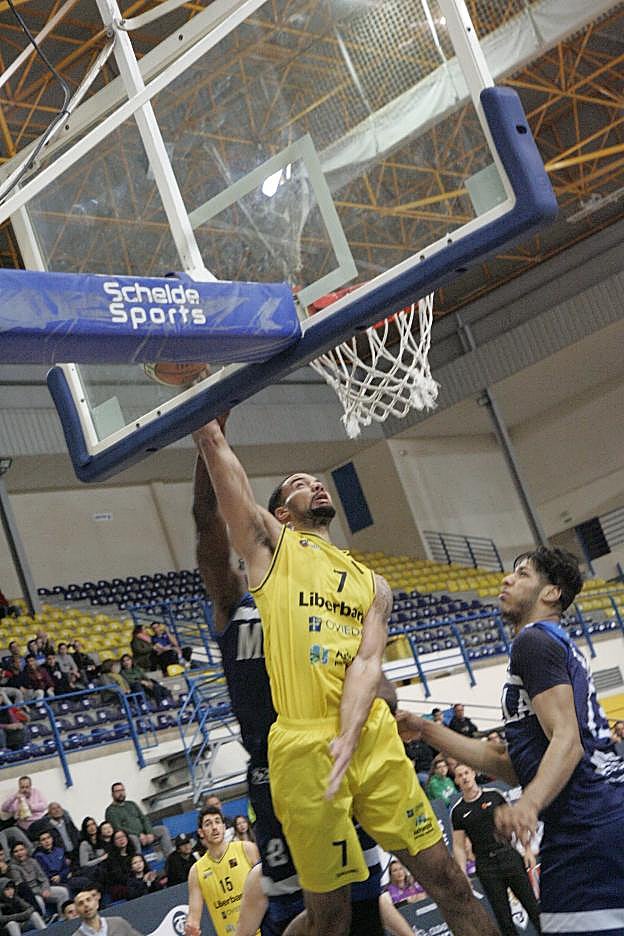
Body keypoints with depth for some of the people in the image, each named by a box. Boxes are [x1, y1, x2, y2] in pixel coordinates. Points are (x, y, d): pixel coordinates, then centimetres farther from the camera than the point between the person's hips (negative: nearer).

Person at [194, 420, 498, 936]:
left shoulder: (372, 584, 18)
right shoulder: (271, 546, 10)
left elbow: (367, 662, 0)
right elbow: (214, 444, 2)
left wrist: (349, 740, -16)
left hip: (373, 739, 4)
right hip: (304, 747, -3)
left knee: (447, 878, 4)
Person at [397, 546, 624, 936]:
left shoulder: (534, 641, -4)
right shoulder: (563, 645, 26)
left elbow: (567, 741, -17)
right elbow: (513, 766, 23)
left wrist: (529, 804, -33)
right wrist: (427, 730, 23)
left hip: (585, 835, -10)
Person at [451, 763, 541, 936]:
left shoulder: (494, 795, 4)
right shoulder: (457, 811, 2)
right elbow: (458, 845, 2)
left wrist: (527, 849, 2)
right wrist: (463, 875, -6)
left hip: (510, 856, 1)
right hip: (486, 866, 0)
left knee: (532, 905, 0)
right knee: (503, 917, 0)